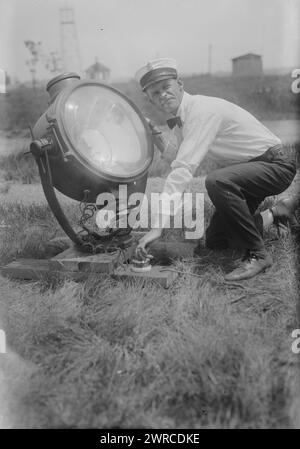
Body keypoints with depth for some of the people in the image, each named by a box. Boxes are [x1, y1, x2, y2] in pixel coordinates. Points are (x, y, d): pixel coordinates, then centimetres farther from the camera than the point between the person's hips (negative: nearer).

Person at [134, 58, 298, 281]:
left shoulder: (203, 110, -25)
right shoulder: (180, 117, 3)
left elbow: (184, 170, -34)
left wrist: (158, 226, -37)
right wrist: (157, 137, -2)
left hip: (277, 163, -9)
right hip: (246, 168, 9)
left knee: (217, 181, -38)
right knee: (215, 242, 7)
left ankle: (257, 254, -19)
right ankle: (276, 213, 24)